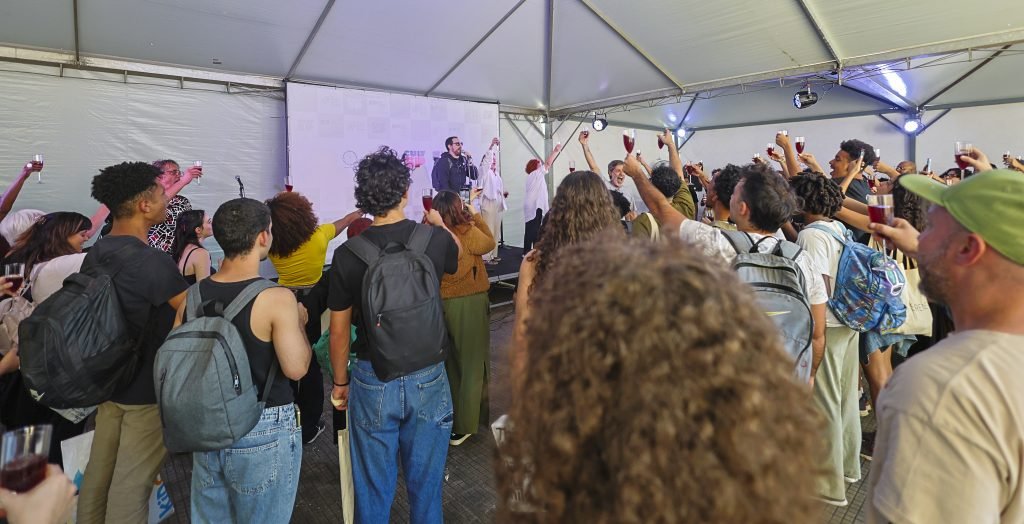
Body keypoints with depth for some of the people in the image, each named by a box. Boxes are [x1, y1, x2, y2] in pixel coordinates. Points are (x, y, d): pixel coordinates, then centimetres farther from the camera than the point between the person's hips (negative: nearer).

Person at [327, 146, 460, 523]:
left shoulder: (347, 254, -11)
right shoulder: (436, 239, -11)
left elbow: (339, 331, -3)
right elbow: (457, 253, 16)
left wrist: (340, 383, 12)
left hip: (373, 382, 0)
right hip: (428, 379, 1)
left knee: (373, 488, 17)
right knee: (426, 484, 18)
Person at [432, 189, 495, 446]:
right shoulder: (467, 232, -17)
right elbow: (489, 243, 1)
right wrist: (474, 211, 6)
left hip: (440, 304, 5)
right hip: (469, 303, -5)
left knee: (449, 361, 20)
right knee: (472, 362, 9)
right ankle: (462, 425, 15)